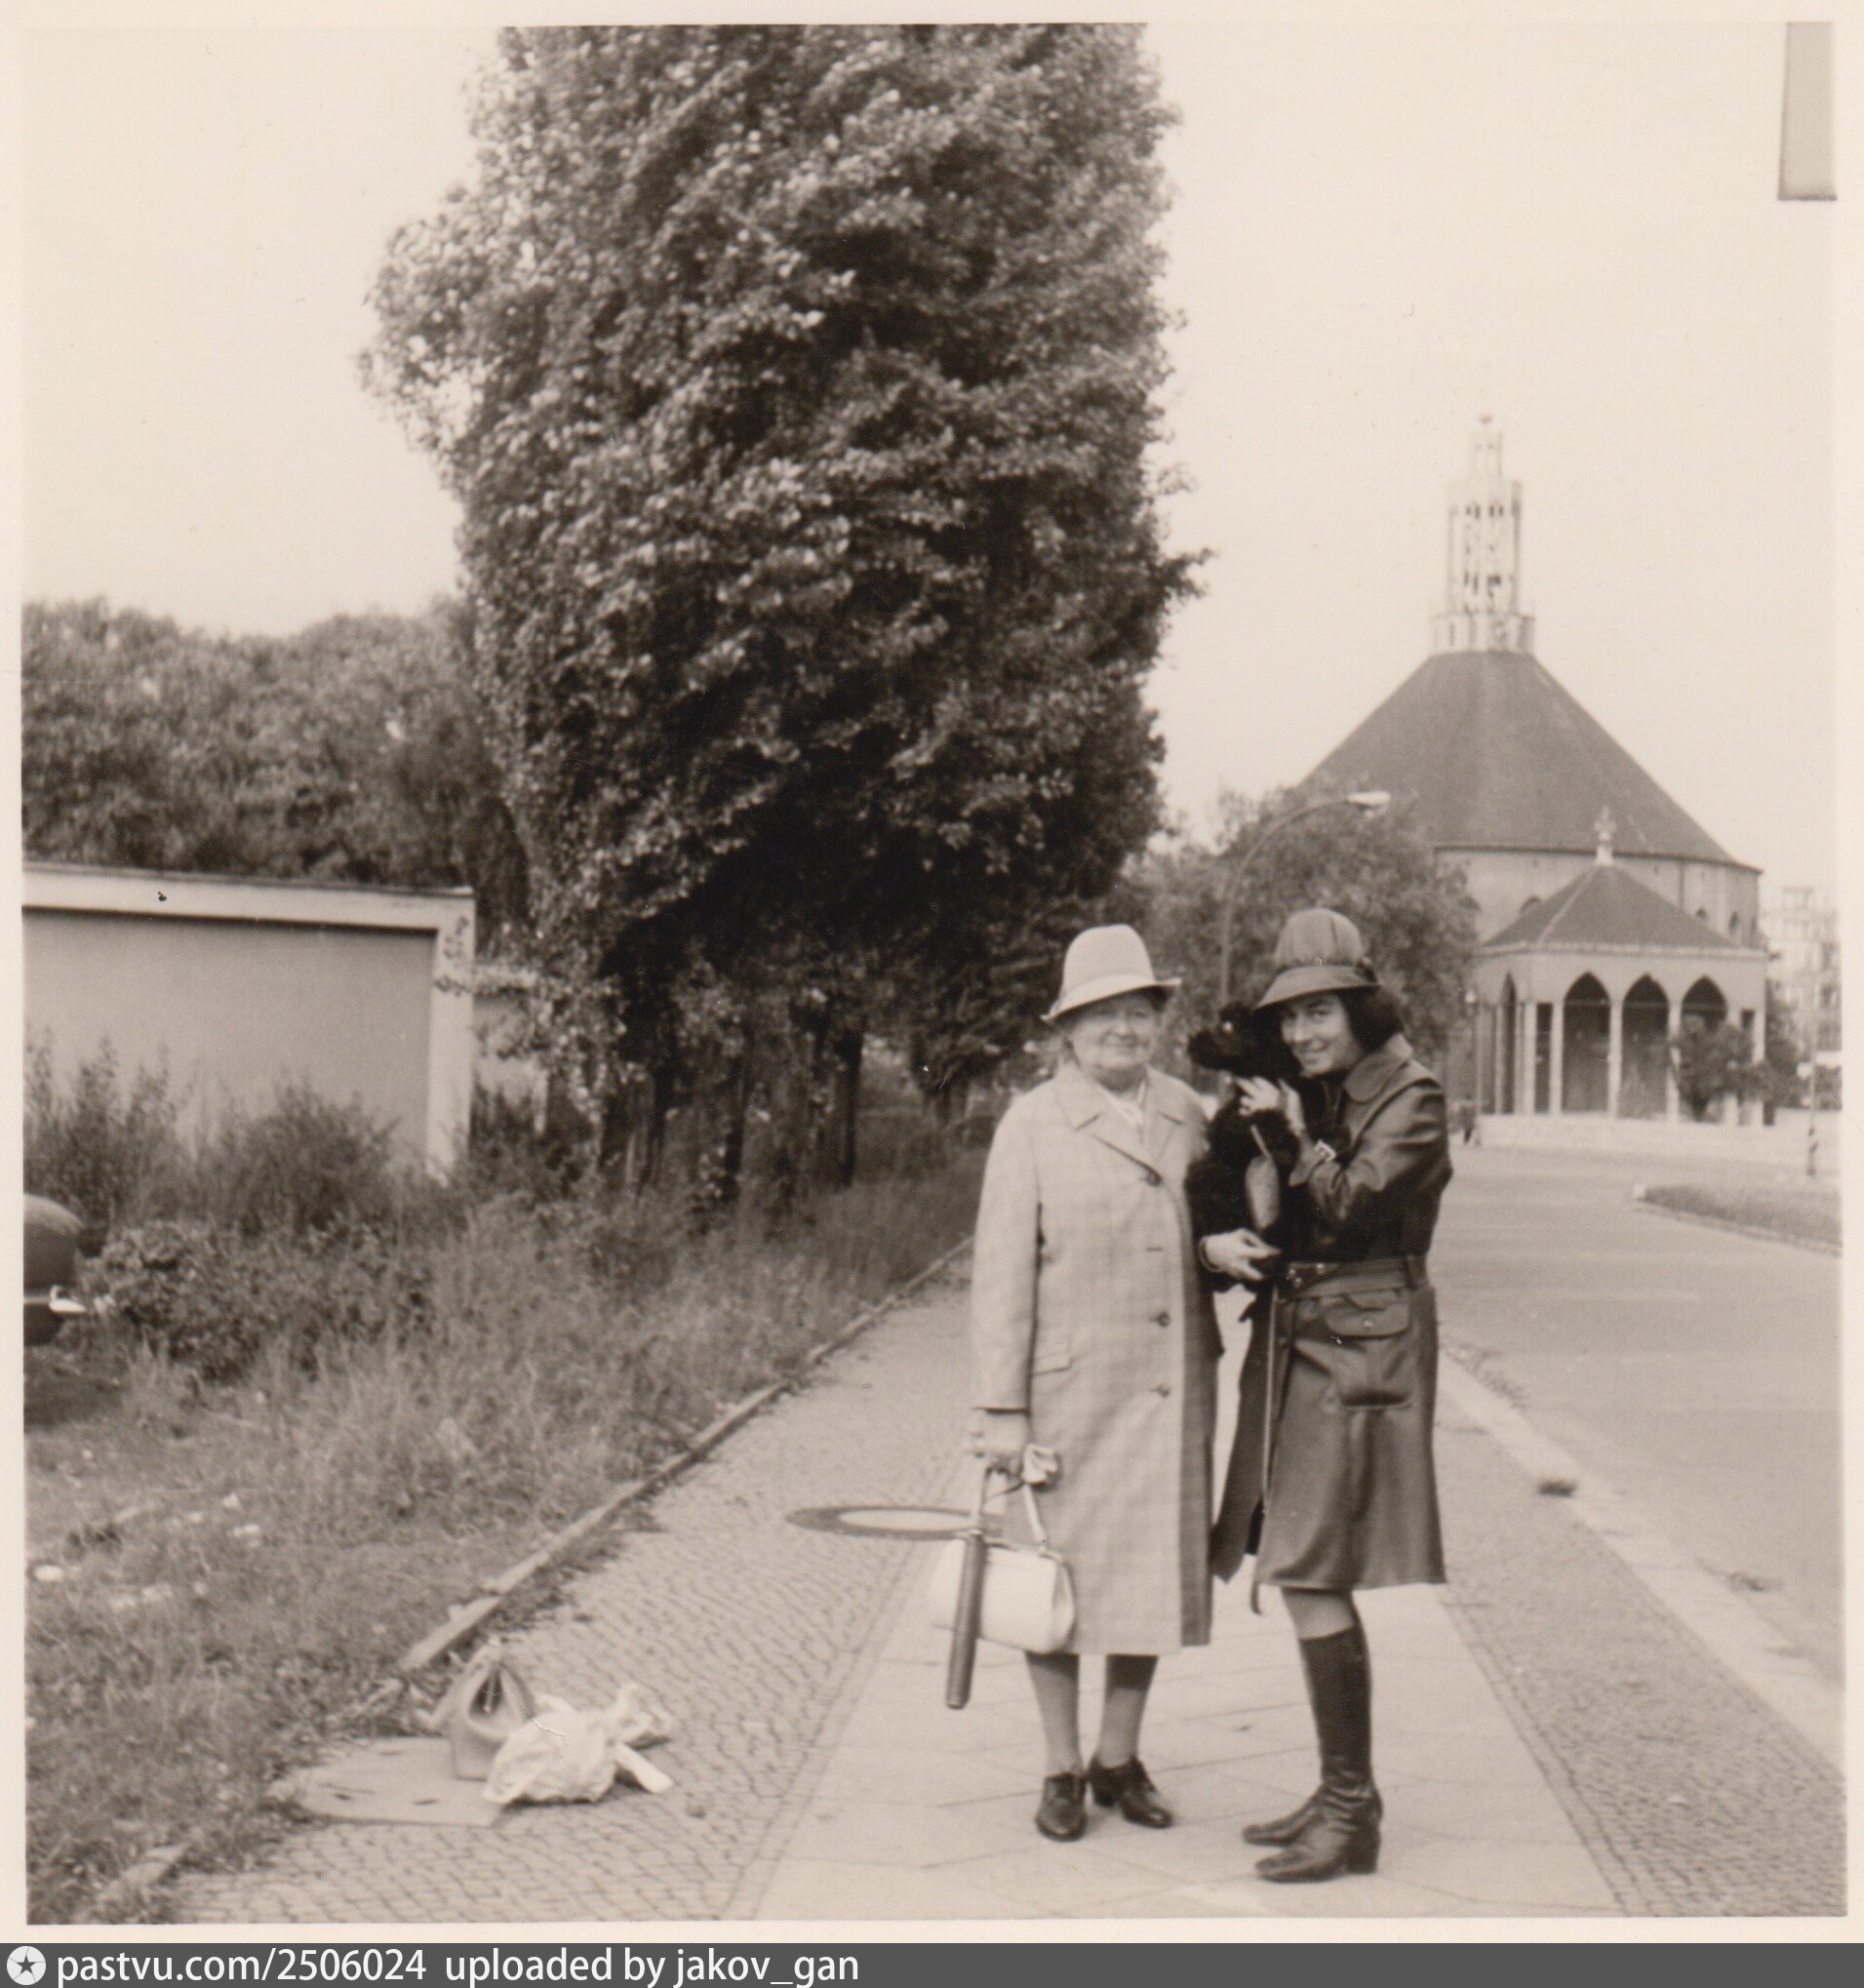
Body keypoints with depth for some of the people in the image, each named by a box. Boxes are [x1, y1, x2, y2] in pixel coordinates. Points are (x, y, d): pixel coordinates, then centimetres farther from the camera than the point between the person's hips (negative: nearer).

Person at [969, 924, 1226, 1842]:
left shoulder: (1187, 1113, 9)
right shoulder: (1033, 1124, -3)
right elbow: (1001, 1274, -5)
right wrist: (1002, 1410, -9)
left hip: (1170, 1388, 4)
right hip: (1067, 1388, -4)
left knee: (1155, 1569, 8)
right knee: (1059, 1575, 3)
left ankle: (1120, 1759, 25)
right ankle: (1062, 1770, 18)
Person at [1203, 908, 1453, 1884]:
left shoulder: (1412, 1098, -8)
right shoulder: (1312, 1096, 14)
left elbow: (1351, 1210, -17)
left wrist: (1287, 1133, -18)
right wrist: (1216, 1243, -4)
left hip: (1361, 1351, -8)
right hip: (1297, 1344, 8)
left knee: (1313, 1578, -11)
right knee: (1307, 1577, 10)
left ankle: (1351, 1812, -3)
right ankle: (1344, 1794, 20)